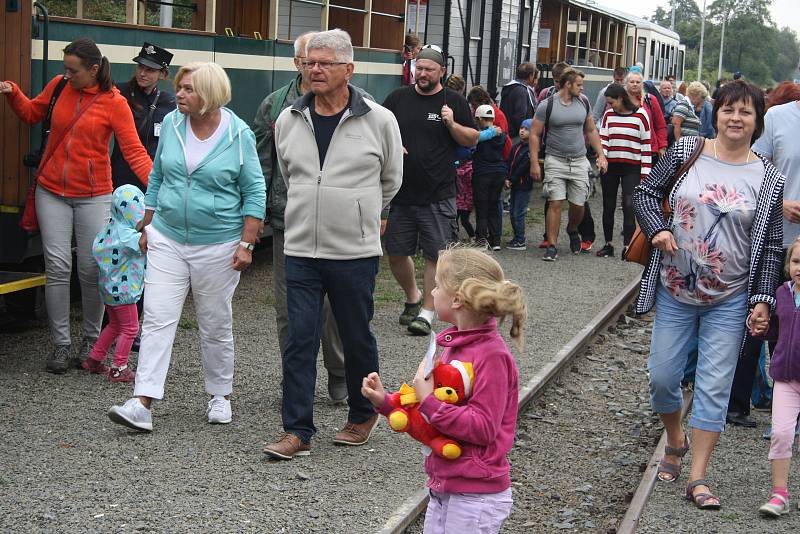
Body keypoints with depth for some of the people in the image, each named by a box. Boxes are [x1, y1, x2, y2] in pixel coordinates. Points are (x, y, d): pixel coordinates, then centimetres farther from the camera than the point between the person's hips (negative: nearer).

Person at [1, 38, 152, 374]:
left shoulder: (114, 103, -9)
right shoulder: (59, 86, 3)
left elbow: (134, 150, -12)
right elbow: (31, 113, 20)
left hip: (93, 196, -3)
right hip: (52, 192, 3)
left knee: (91, 270, 2)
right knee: (57, 267, -1)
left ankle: (91, 341, 21)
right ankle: (61, 345, 8)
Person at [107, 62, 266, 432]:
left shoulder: (239, 134, -7)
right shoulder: (171, 123, 3)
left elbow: (254, 192, -4)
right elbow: (157, 177, 13)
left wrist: (246, 244, -9)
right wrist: (147, 226, 13)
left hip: (217, 245, -3)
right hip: (167, 239, 3)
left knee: (216, 325, 8)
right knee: (157, 320, -6)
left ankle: (220, 396, 25)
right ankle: (142, 404, -8)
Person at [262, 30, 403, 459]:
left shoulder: (378, 121, -5)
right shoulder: (289, 120, 4)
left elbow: (390, 181, 11)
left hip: (355, 252, -2)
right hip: (300, 250, 2)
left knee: (357, 338, 10)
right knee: (299, 339, 0)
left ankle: (362, 416, 29)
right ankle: (297, 431, 6)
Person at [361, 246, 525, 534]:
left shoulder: (492, 356, -18)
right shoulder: (454, 346, 10)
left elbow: (483, 428, -22)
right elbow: (430, 412, 18)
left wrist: (429, 401, -22)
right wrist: (386, 402, 7)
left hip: (475, 497, -9)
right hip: (444, 489, 9)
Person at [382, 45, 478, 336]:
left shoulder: (454, 101, 2)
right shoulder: (397, 98, 8)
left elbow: (473, 139, 4)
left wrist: (452, 124, -14)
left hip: (438, 197, -3)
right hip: (400, 193, 3)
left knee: (436, 255, -2)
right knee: (396, 253, 9)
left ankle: (426, 312, 9)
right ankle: (413, 297, 33)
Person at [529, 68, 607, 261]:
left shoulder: (583, 104, 6)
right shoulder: (547, 106, -7)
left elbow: (591, 131, 17)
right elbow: (535, 135, -3)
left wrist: (601, 155, 10)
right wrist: (534, 163, -8)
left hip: (579, 161, 4)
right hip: (555, 160, -3)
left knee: (578, 204, 3)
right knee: (555, 203, -10)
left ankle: (572, 230, 34)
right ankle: (552, 245, -3)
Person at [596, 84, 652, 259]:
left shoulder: (640, 115, -2)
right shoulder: (609, 115, 8)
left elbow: (646, 145, -1)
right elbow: (603, 139, 5)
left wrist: (644, 173, -4)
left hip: (631, 168, -4)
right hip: (610, 167, 4)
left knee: (629, 205, -13)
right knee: (608, 206, 8)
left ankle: (627, 246, -12)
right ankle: (608, 244, 18)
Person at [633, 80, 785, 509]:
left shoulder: (767, 179, -4)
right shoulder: (686, 152, -3)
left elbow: (770, 246, 0)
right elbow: (646, 192, 6)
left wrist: (762, 300, -4)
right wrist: (657, 229, -11)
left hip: (729, 301, -1)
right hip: (675, 291, 1)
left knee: (714, 387, 1)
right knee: (662, 376, 8)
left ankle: (698, 478, 9)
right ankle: (675, 441, 37)